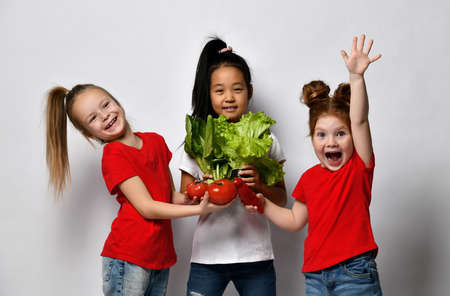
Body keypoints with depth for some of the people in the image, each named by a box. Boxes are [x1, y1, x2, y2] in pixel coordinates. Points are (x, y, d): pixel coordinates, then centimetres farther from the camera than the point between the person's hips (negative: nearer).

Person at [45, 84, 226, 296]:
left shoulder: (156, 141, 11)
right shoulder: (113, 156, -10)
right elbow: (147, 208, -15)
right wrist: (198, 210, -19)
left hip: (161, 253, 6)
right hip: (128, 258, -6)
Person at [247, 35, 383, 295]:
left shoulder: (360, 166, -4)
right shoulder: (309, 178, 8)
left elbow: (360, 120, -19)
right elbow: (295, 221, 19)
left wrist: (356, 76, -31)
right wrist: (264, 204, 6)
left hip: (355, 274, -4)